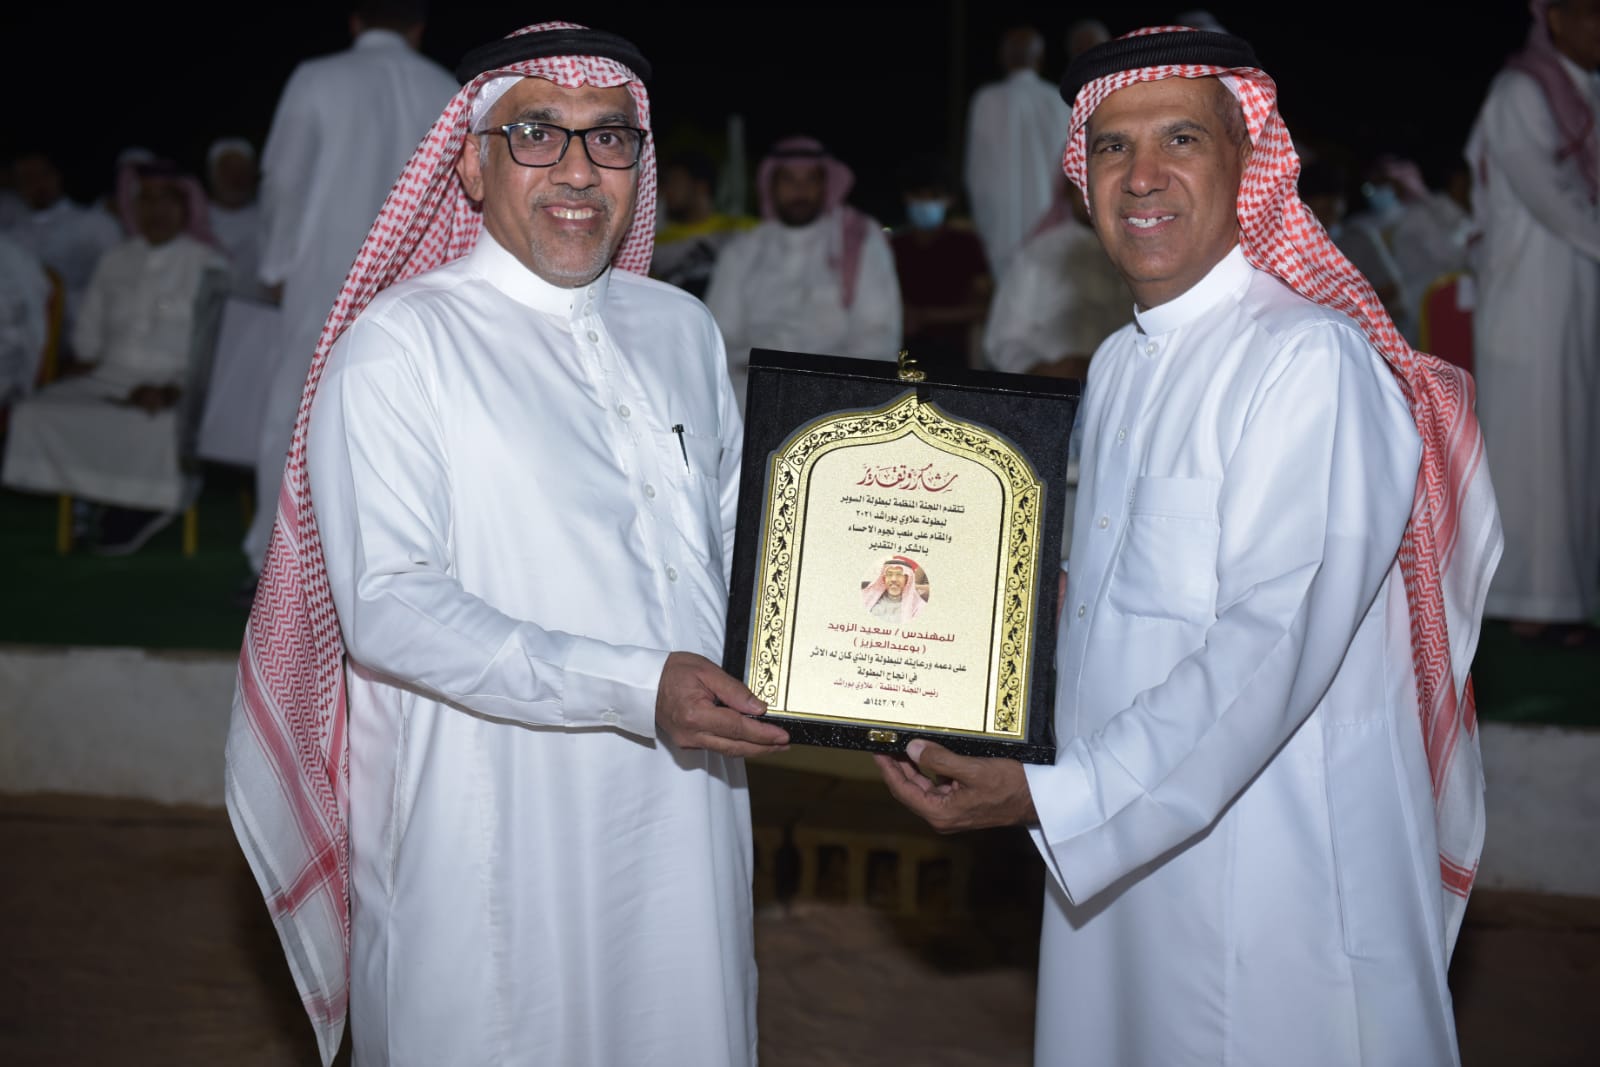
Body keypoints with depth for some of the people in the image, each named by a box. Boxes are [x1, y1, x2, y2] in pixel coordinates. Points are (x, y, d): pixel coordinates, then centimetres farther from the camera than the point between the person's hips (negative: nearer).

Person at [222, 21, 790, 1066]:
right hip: (500, 851, -5)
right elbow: (388, 608, -17)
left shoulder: (683, 329, 11)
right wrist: (636, 690, -24)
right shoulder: (401, 344, -8)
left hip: (685, 827, 5)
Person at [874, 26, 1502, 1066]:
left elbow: (1271, 647, -25)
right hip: (1115, 856, 8)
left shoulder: (1311, 356, -17)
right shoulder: (1119, 365, 12)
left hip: (1274, 883, -8)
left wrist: (1047, 796, -26)